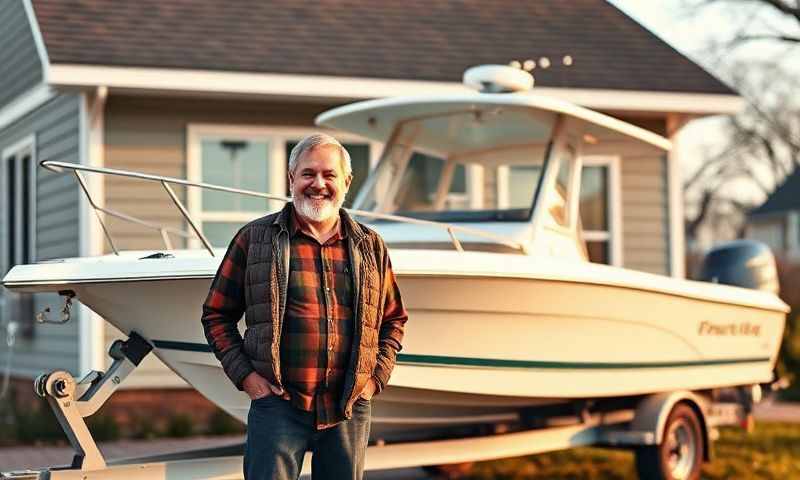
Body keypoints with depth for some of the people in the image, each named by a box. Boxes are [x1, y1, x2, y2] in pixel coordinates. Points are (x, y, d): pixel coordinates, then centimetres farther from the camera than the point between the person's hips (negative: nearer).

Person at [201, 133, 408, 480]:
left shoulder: (370, 247, 11)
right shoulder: (254, 239, 3)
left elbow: (393, 319, 20)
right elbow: (216, 313, 7)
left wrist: (376, 377, 7)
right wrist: (244, 375, -3)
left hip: (350, 409, 3)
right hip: (278, 403, -3)